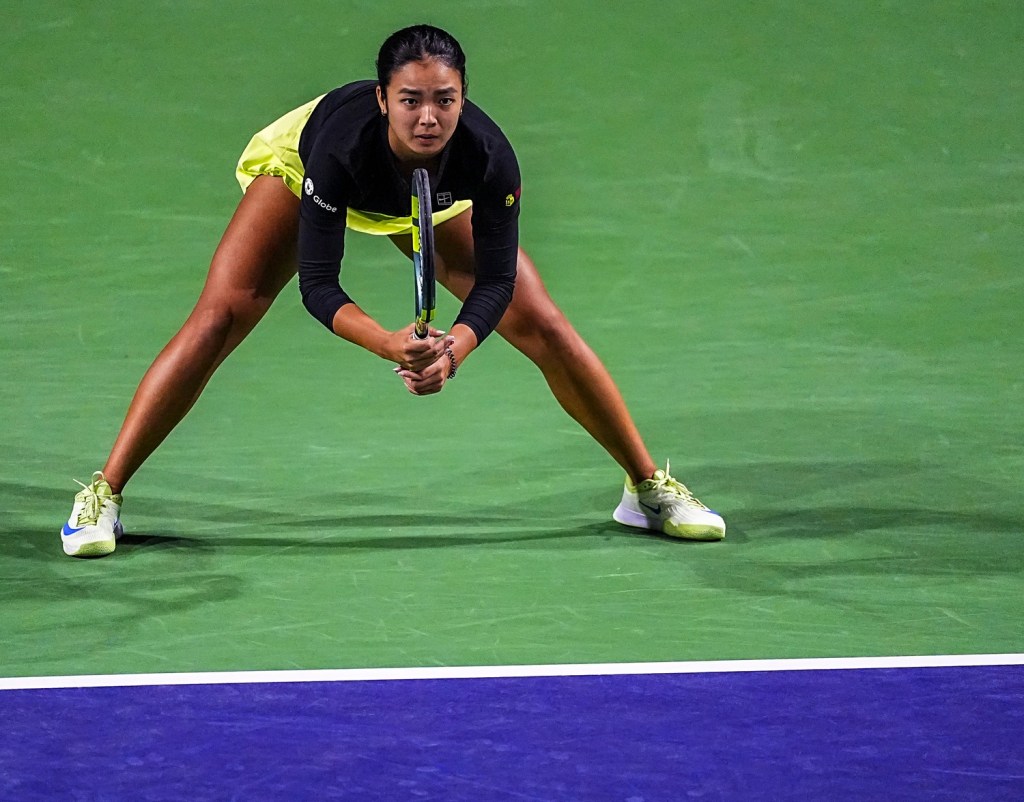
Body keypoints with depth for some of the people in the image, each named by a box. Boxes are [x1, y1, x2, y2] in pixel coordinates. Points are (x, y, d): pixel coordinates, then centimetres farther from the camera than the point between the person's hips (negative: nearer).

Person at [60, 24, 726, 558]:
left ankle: (651, 488, 11)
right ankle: (103, 495, -8)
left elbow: (494, 280, -30)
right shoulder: (340, 143, -44)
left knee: (544, 325, -6)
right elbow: (318, 283, -39)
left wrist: (454, 348, -50)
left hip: (437, 200, 2)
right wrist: (390, 345, -57)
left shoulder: (488, 157, -39)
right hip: (298, 169, -2)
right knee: (219, 319, -17)